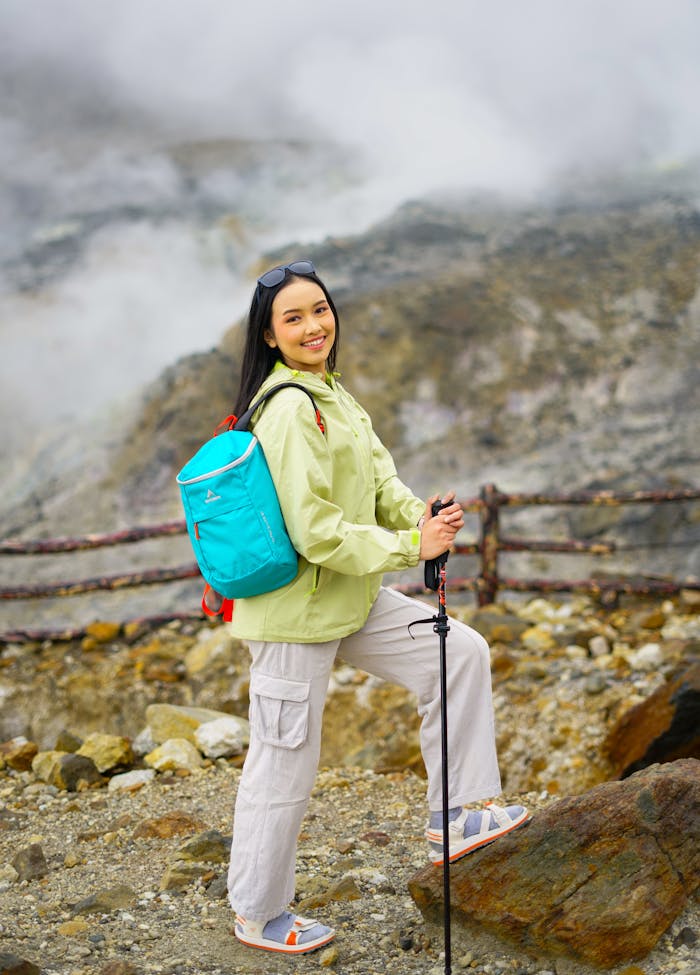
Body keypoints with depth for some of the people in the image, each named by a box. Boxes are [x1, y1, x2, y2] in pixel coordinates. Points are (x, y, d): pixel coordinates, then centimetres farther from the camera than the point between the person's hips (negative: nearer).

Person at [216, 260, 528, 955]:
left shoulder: (332, 396, 10)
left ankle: (455, 816, 18)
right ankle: (257, 916, 23)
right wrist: (412, 546, -19)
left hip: (350, 599, 9)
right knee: (284, 767, 4)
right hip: (296, 612, -9)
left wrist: (421, 519, -14)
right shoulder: (289, 409, -22)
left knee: (459, 652, 9)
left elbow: (378, 480, 7)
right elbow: (316, 533, -26)